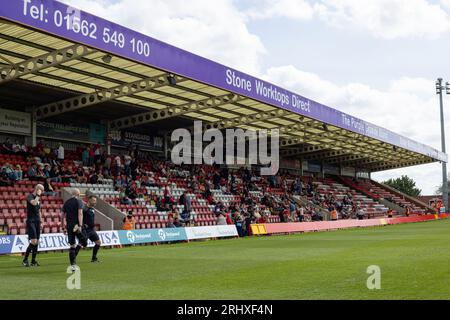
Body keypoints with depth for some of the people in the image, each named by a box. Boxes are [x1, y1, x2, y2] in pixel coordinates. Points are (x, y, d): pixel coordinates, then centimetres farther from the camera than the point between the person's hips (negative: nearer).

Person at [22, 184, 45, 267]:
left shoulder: (38, 199, 17)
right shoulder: (30, 196, -6)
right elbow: (34, 203, -28)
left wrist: (41, 220, 18)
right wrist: (37, 195, -15)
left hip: (37, 222, 8)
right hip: (31, 221, -8)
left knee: (37, 242, 5)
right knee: (33, 241, -16)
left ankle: (33, 261, 11)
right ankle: (25, 260, -6)